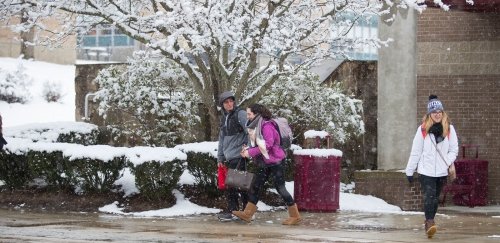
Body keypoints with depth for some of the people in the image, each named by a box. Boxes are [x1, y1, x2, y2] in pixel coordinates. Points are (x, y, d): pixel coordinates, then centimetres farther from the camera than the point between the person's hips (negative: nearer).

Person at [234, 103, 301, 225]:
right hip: (264, 164, 9)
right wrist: (247, 150, -5)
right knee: (255, 186, 6)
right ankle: (247, 214, 8)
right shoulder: (255, 126, 11)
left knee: (280, 188, -5)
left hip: (275, 161, -9)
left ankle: (295, 216, 3)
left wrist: (250, 152, -23)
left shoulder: (266, 126, -17)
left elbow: (268, 144, -25)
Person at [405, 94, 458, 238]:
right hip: (426, 171, -3)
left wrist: (447, 162, -10)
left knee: (435, 198, 10)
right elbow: (416, 151, 0)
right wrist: (409, 171, 1)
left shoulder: (449, 129, 2)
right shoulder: (423, 129, -4)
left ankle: (429, 224, 22)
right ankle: (430, 223, -24)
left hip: (441, 172, 3)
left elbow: (454, 150, 7)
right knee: (429, 197, -17)